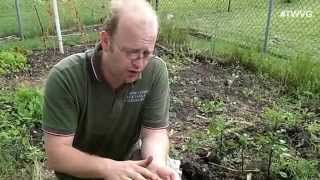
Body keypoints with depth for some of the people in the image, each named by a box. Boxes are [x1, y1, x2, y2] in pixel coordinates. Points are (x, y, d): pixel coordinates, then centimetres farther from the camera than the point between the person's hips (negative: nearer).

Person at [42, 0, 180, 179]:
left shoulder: (156, 71, -18)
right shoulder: (65, 76, -24)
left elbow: (155, 131, -12)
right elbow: (57, 154, -22)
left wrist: (157, 163, -32)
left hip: (130, 161, 2)